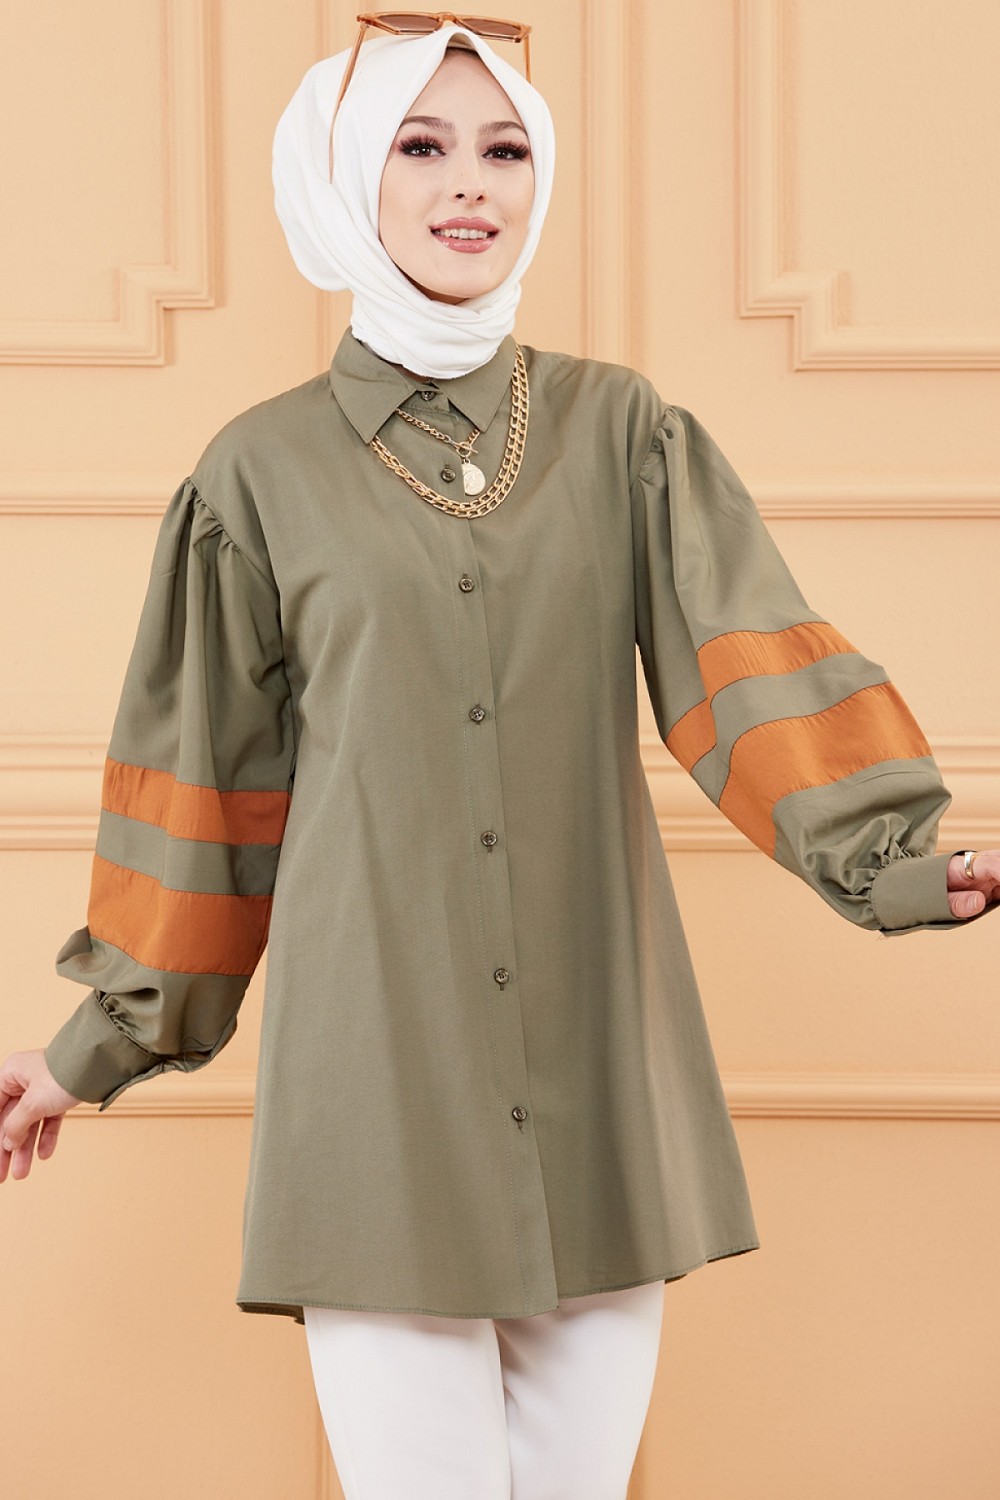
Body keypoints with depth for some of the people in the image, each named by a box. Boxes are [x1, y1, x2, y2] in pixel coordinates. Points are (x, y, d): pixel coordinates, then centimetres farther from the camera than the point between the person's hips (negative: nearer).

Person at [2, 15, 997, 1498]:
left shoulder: (625, 432, 9)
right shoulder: (264, 470, 5)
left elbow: (745, 657, -3)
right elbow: (204, 771, 9)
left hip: (599, 1067, 2)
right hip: (380, 1077, -2)